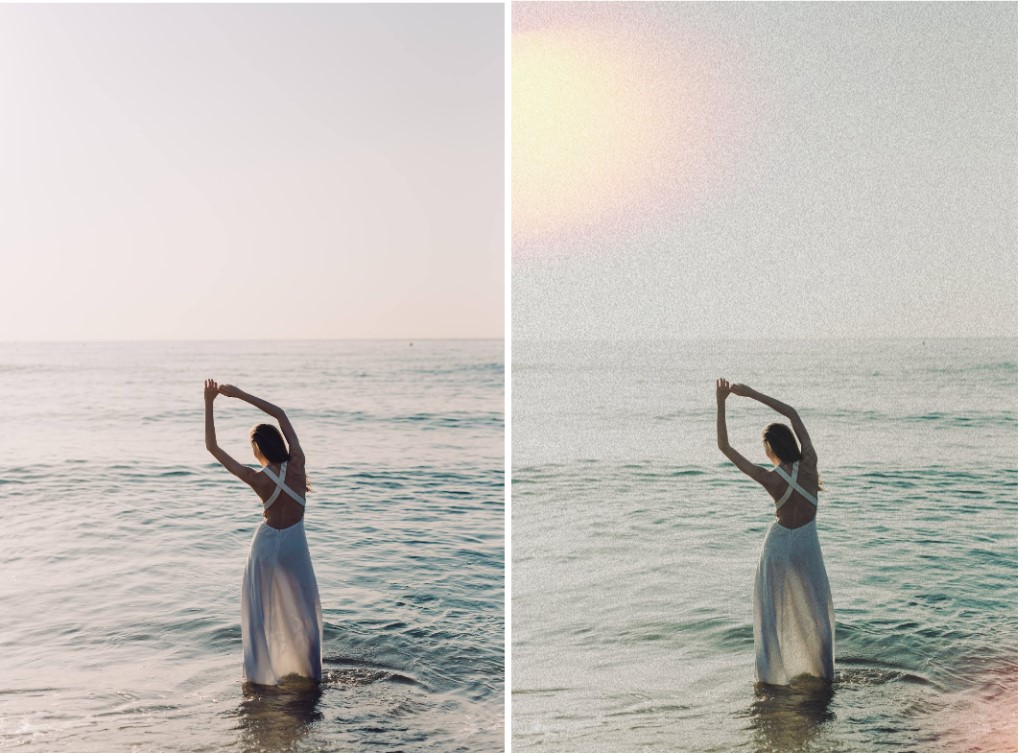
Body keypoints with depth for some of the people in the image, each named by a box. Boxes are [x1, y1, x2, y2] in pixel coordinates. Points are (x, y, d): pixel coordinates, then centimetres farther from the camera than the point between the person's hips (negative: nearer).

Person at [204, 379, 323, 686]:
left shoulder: (256, 479, -19)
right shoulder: (297, 463, -15)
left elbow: (212, 447, -15)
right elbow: (281, 415, -6)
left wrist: (209, 404, -15)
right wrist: (240, 394, -6)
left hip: (267, 543, -2)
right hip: (295, 542, 2)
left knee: (259, 611, 13)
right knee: (303, 608, 16)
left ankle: (260, 673, 17)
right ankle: (311, 670, 24)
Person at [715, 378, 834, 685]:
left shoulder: (768, 478, -21)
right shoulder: (809, 463, -15)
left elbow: (724, 446, -18)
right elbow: (793, 414, -6)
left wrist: (721, 404, -19)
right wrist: (752, 393, -6)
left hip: (780, 542, -2)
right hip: (808, 542, 3)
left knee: (770, 610, 12)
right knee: (816, 608, 18)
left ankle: (771, 673, 16)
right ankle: (823, 670, 27)